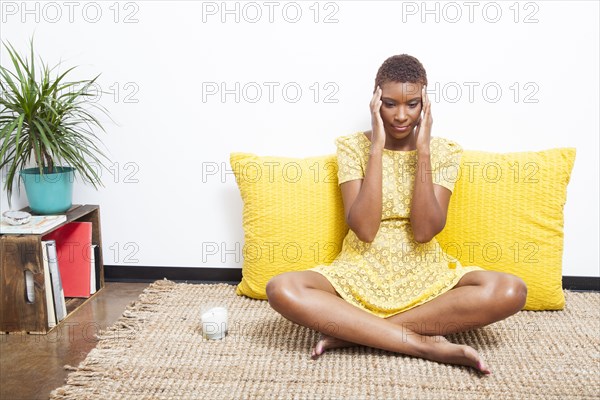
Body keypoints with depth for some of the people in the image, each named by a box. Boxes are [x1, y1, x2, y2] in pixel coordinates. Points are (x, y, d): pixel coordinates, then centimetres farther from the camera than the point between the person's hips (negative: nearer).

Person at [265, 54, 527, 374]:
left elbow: (424, 231, -13)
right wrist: (377, 147, -16)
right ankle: (426, 345, -27)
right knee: (282, 290, -30)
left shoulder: (443, 152, 1)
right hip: (361, 275, -1)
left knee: (510, 291, -27)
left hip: (425, 275, 1)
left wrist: (422, 149, -14)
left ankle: (350, 331, -23)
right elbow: (364, 230, -16)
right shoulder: (352, 147, -2)